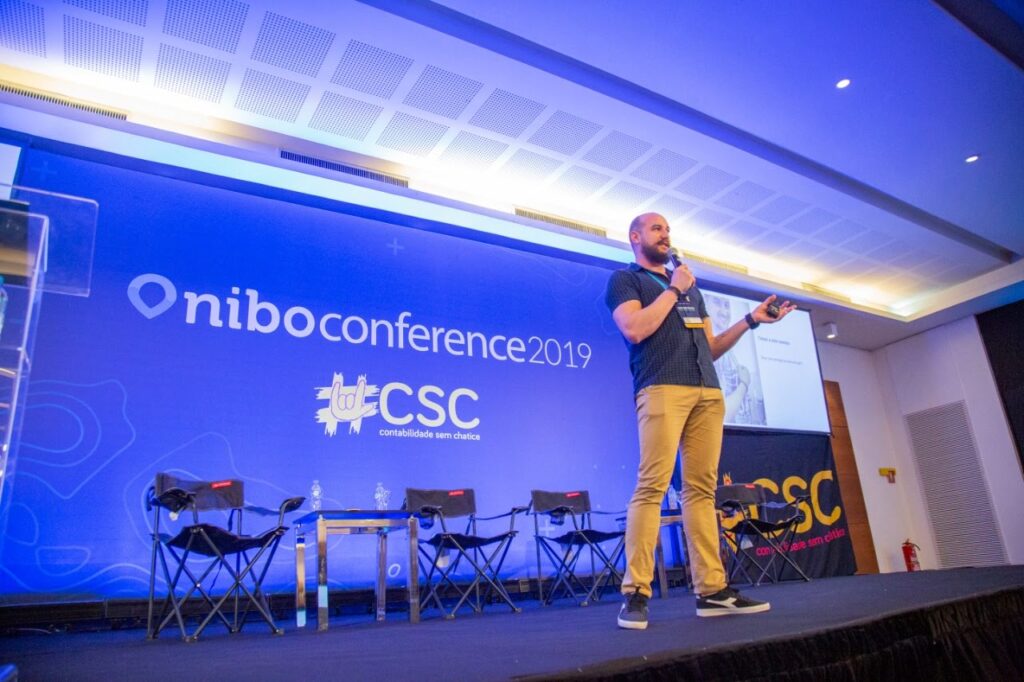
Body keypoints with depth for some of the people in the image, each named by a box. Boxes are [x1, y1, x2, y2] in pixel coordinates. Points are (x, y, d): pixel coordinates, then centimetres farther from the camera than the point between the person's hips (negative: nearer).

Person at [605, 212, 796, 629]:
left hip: (709, 392, 6)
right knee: (652, 486, -13)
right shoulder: (625, 279, 11)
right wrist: (673, 290, 0)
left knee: (702, 489, 2)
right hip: (662, 388, -6)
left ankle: (711, 590, 3)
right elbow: (635, 329, -8)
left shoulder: (690, 286, 30)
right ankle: (635, 593, -12)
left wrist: (751, 321, 15)